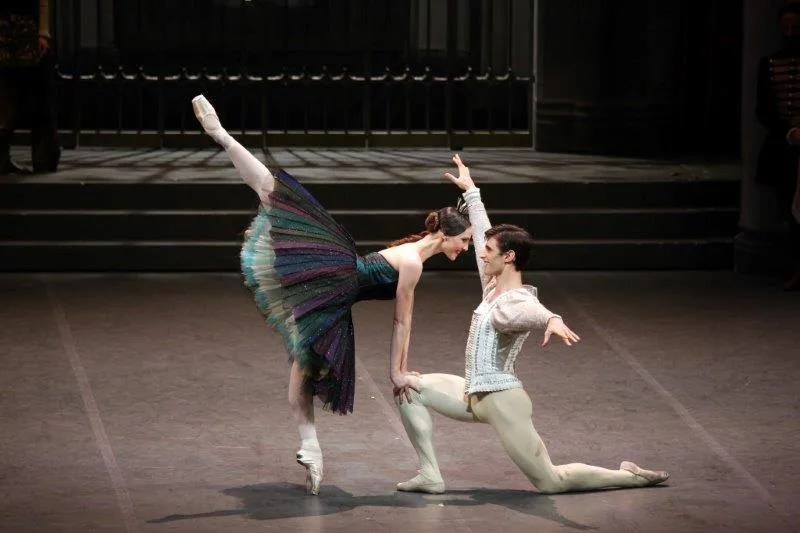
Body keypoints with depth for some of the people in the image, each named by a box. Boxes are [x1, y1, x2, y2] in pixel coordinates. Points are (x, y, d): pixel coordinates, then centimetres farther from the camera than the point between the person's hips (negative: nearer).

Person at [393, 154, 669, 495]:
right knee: (408, 387, 3)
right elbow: (482, 231, 16)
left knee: (552, 482, -6)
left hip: (502, 401, -9)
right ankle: (430, 476, 0)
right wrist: (469, 190, 25)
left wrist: (552, 320, -69)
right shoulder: (493, 288, 5)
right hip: (473, 396, 9)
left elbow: (534, 311, -46)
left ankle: (631, 477, 11)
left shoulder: (516, 303, -20)